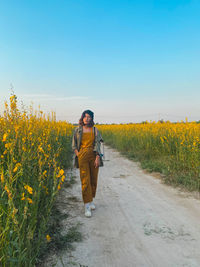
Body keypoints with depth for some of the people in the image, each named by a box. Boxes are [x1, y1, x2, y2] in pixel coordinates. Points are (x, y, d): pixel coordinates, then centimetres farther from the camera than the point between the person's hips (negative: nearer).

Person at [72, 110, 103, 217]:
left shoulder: (95, 130, 4)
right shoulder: (77, 130, 5)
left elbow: (97, 144, -3)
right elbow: (74, 145, 8)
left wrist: (97, 158, -12)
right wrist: (78, 155, -5)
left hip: (93, 156, 1)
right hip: (82, 156, -1)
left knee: (93, 179, 10)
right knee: (85, 181, -6)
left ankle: (91, 199, 31)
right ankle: (87, 206, -2)